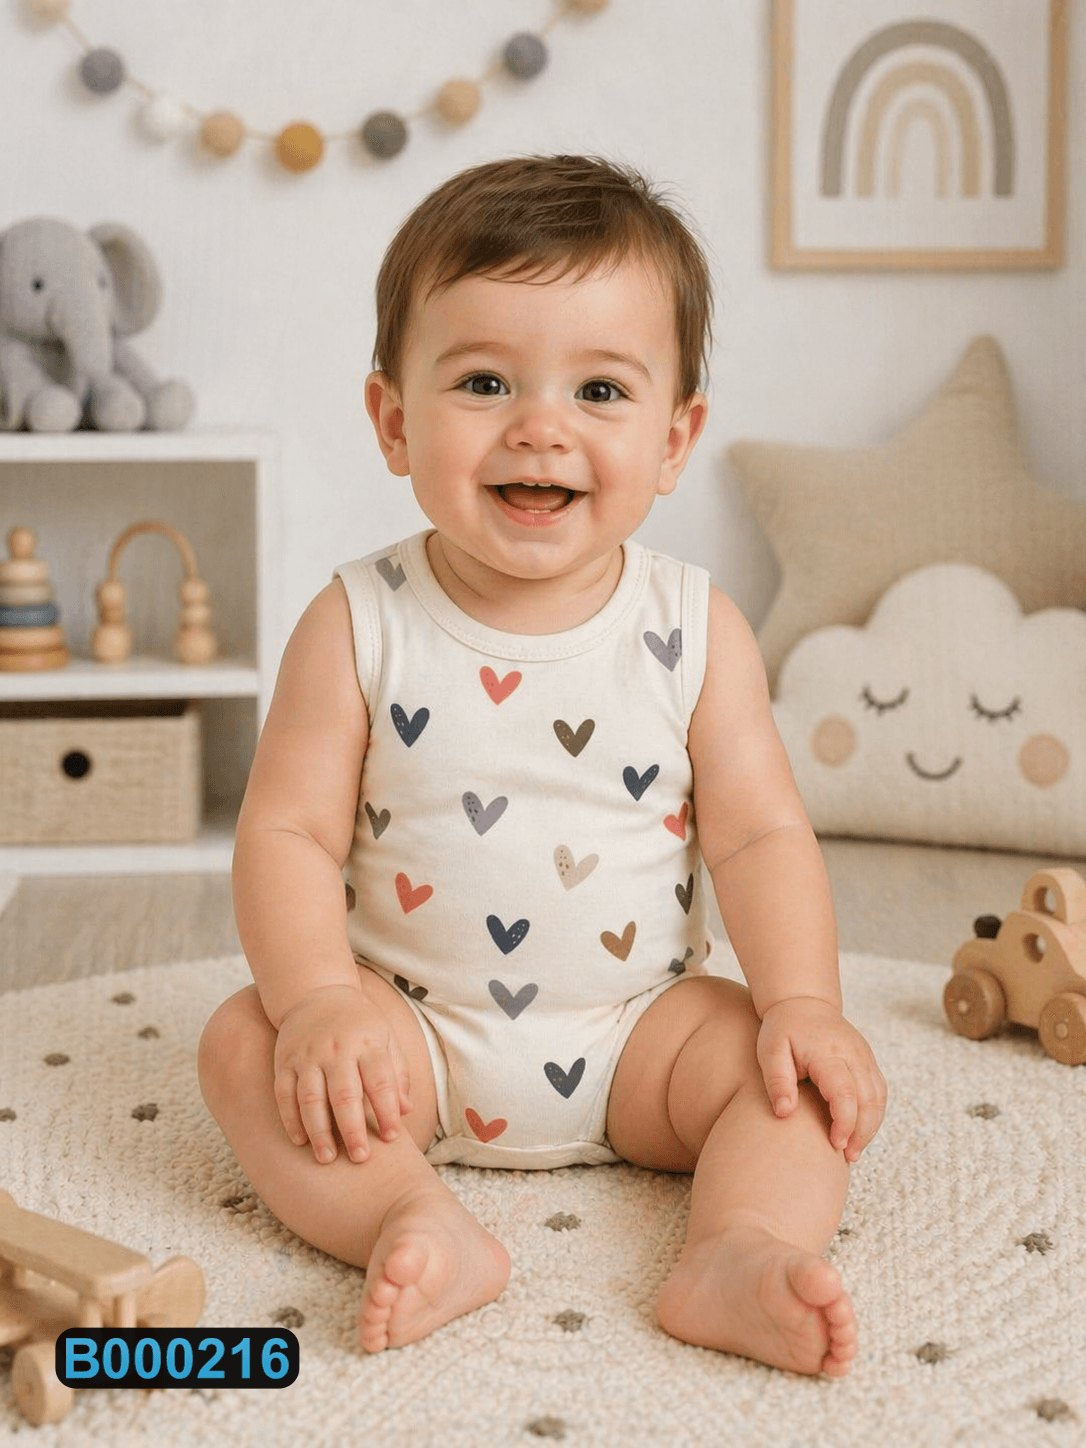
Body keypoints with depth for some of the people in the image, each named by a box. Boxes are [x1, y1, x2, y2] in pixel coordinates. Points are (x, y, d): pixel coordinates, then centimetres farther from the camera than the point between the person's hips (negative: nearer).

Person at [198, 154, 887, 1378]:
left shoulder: (696, 631, -6)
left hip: (637, 1026, 1)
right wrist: (320, 999, -25)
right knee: (245, 1046, -22)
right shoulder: (358, 628, -10)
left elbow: (759, 834, -4)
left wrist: (802, 1002, -17)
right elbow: (288, 832, -10)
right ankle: (416, 1223, -33)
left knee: (802, 1074, -18)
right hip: (414, 1033, 0)